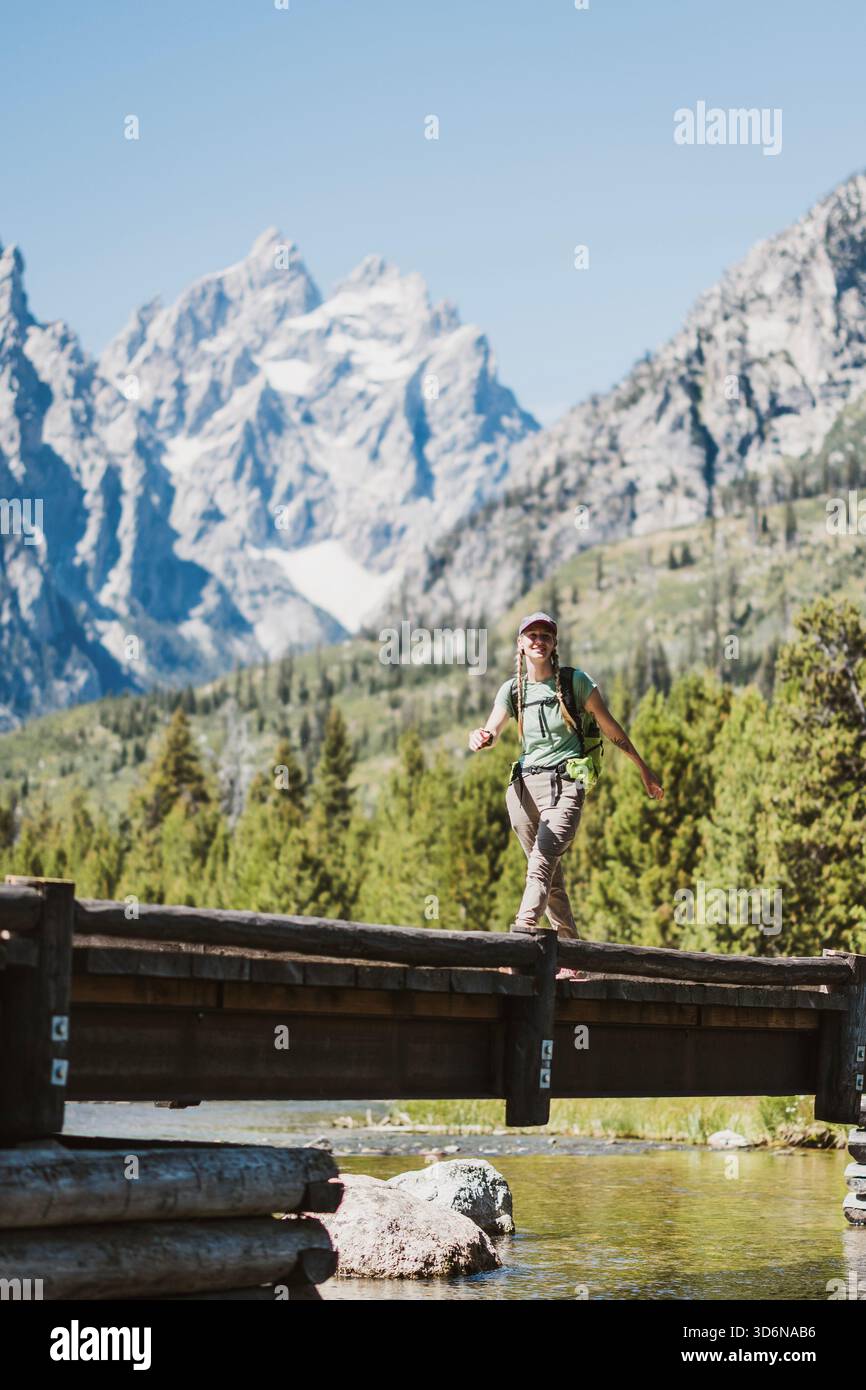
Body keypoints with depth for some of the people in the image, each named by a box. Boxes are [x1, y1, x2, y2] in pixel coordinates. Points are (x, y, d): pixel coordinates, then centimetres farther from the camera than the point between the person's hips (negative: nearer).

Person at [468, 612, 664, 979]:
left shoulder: (575, 681, 3)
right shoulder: (512, 689, 12)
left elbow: (611, 729, 10)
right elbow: (492, 732, -1)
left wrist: (644, 770, 16)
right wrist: (481, 739, -27)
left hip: (566, 785, -4)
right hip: (524, 784, 4)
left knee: (543, 859, -25)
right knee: (550, 878, 5)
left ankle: (522, 934, -41)